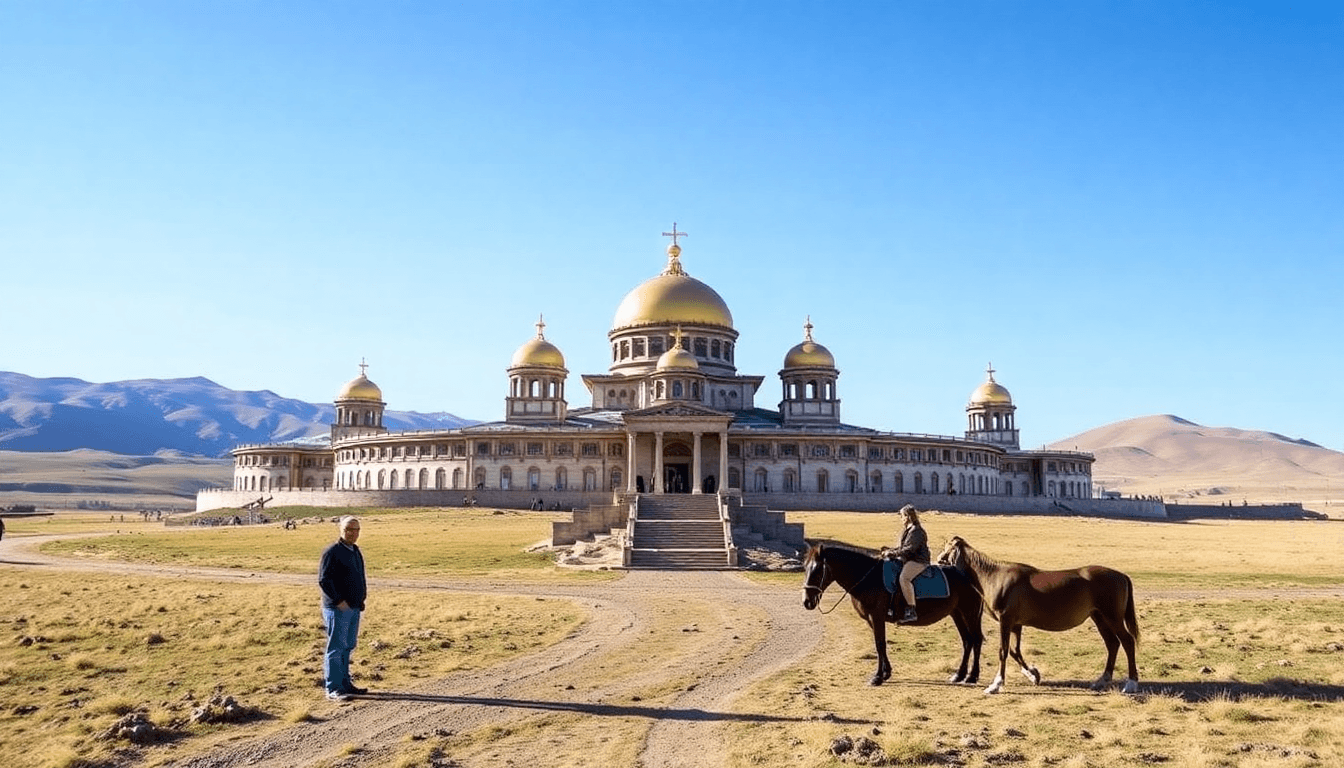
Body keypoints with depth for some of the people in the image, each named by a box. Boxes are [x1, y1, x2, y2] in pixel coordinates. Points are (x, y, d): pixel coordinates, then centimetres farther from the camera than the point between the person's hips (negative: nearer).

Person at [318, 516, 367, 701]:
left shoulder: (356, 552, 15)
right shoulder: (332, 552, -11)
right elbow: (323, 580, -17)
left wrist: (361, 596, 14)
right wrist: (339, 601, -19)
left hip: (354, 608, 8)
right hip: (338, 609, -8)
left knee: (348, 646, 14)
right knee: (336, 647, -6)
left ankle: (345, 683, 23)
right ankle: (333, 689, -2)